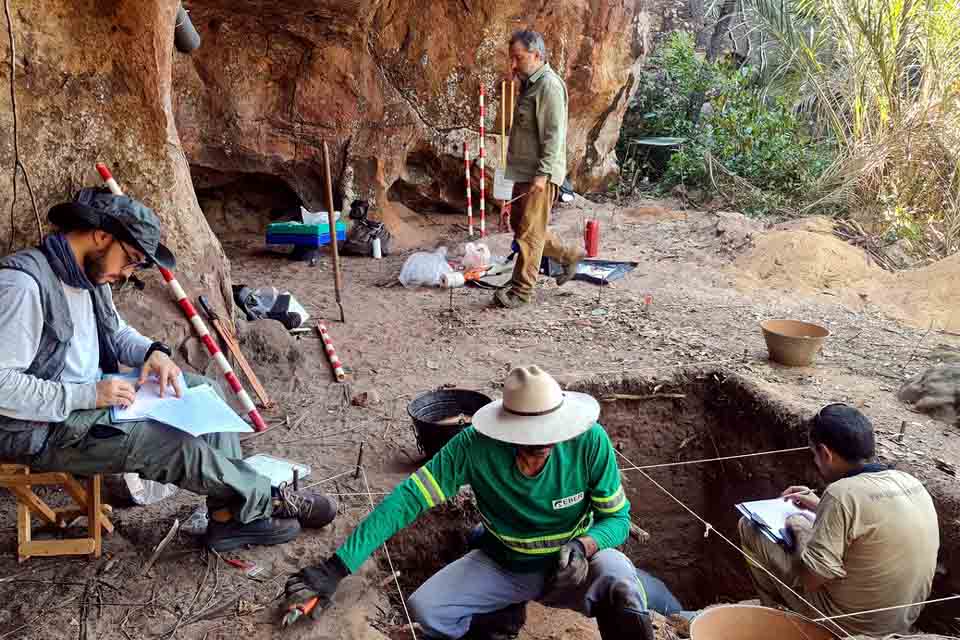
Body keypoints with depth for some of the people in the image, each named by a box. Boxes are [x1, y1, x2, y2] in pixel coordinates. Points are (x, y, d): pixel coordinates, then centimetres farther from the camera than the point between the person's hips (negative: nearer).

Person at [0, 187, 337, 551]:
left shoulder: (89, 274, 5)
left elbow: (116, 331, 21)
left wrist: (153, 352, 0)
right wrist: (86, 395, -26)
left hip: (92, 394, 10)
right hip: (45, 428, -10)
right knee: (179, 447, -22)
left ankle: (230, 516, -1)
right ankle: (265, 500, 4)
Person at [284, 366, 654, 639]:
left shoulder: (589, 440, -23)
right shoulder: (476, 446, -24)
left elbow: (617, 518, -12)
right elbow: (408, 499, -25)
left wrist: (583, 546, -36)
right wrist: (335, 568, -32)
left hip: (572, 565, -1)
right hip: (501, 565, 2)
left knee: (616, 574, -34)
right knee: (424, 608, -21)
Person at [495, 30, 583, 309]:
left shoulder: (549, 85, -16)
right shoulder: (529, 83, 15)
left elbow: (554, 135, -21)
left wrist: (543, 173, -24)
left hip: (539, 174, -10)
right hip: (524, 171, 10)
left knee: (529, 231, -4)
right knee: (519, 222, 17)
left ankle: (522, 289, 5)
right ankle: (568, 255, 31)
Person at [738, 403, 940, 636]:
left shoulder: (843, 493, -27)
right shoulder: (910, 482, -4)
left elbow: (809, 578, -23)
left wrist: (801, 532, -6)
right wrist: (823, 508, 16)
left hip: (850, 625, -7)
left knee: (750, 527, 2)